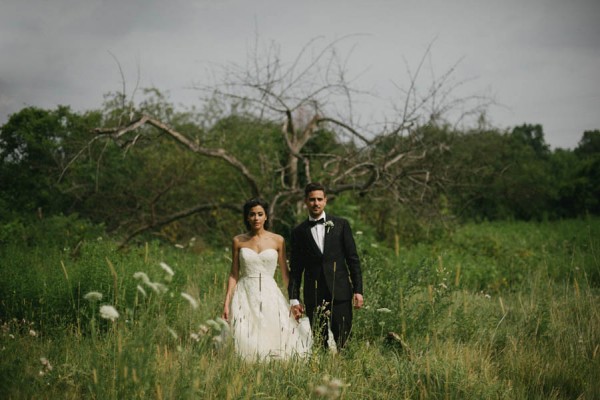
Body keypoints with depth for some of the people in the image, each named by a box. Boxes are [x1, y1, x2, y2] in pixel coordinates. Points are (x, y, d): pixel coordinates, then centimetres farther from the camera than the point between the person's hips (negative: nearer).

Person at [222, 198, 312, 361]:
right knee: (246, 343, -5)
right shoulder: (238, 241, 5)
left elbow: (285, 273, 8)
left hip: (270, 295, 0)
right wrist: (226, 303, 1)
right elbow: (234, 274, 7)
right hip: (245, 296, 0)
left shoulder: (277, 240, 4)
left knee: (273, 340, -7)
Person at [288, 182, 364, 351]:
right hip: (313, 296, 1)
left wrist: (358, 290, -2)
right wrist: (294, 299, 2)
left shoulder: (341, 225, 7)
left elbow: (353, 259, 5)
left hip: (340, 292, 0)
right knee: (319, 345, 0)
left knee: (342, 341, -5)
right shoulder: (299, 232, 8)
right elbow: (295, 269, 9)